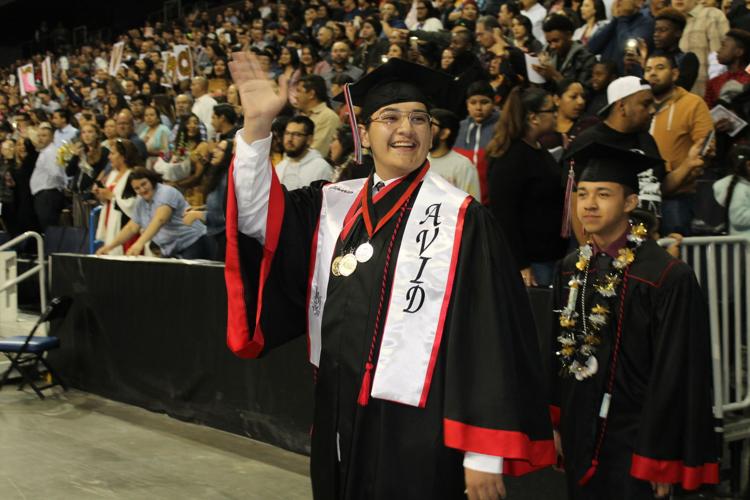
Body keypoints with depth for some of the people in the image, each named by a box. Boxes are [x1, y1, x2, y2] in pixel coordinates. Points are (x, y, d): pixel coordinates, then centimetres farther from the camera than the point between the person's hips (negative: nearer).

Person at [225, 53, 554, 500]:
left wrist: (484, 453, -15)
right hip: (339, 416, 5)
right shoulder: (335, 204, 6)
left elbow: (488, 337, -13)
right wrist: (257, 127, -13)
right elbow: (260, 219, 0)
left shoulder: (460, 218, -10)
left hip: (417, 427, -5)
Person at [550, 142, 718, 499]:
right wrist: (555, 424, 10)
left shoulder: (668, 278, -16)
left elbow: (676, 375, -14)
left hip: (632, 443, -5)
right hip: (579, 438, 6)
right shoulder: (571, 269, 2)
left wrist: (660, 460, -11)